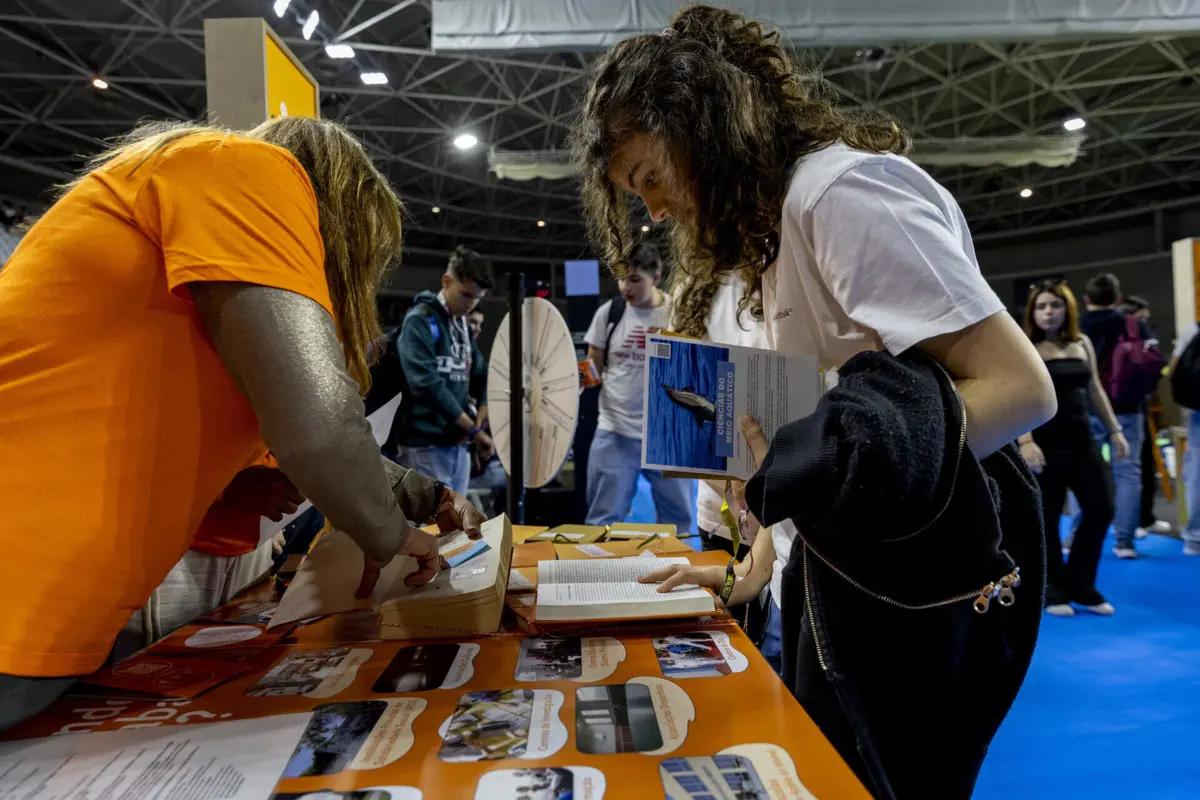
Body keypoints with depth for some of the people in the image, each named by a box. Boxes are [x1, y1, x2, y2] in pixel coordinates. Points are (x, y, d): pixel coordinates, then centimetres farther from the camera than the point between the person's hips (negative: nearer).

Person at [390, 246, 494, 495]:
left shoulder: (464, 326, 14)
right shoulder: (421, 320, -10)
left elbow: (482, 376, 18)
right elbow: (426, 383, -21)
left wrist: (483, 412, -4)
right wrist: (473, 428, -16)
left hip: (457, 444, 8)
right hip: (425, 444, -8)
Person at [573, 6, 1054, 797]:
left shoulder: (837, 188, -16)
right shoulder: (777, 222, 12)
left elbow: (1022, 387, -21)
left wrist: (802, 473, -28)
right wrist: (757, 569, 6)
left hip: (924, 575, -9)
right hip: (842, 567, 9)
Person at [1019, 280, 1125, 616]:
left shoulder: (1082, 343, 11)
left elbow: (1095, 390, 17)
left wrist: (1115, 430, 15)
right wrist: (1025, 441, -23)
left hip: (1082, 440, 6)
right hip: (1045, 443, -6)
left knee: (1101, 507, 4)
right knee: (1046, 519, 2)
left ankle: (1079, 585, 20)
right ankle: (1052, 591, 18)